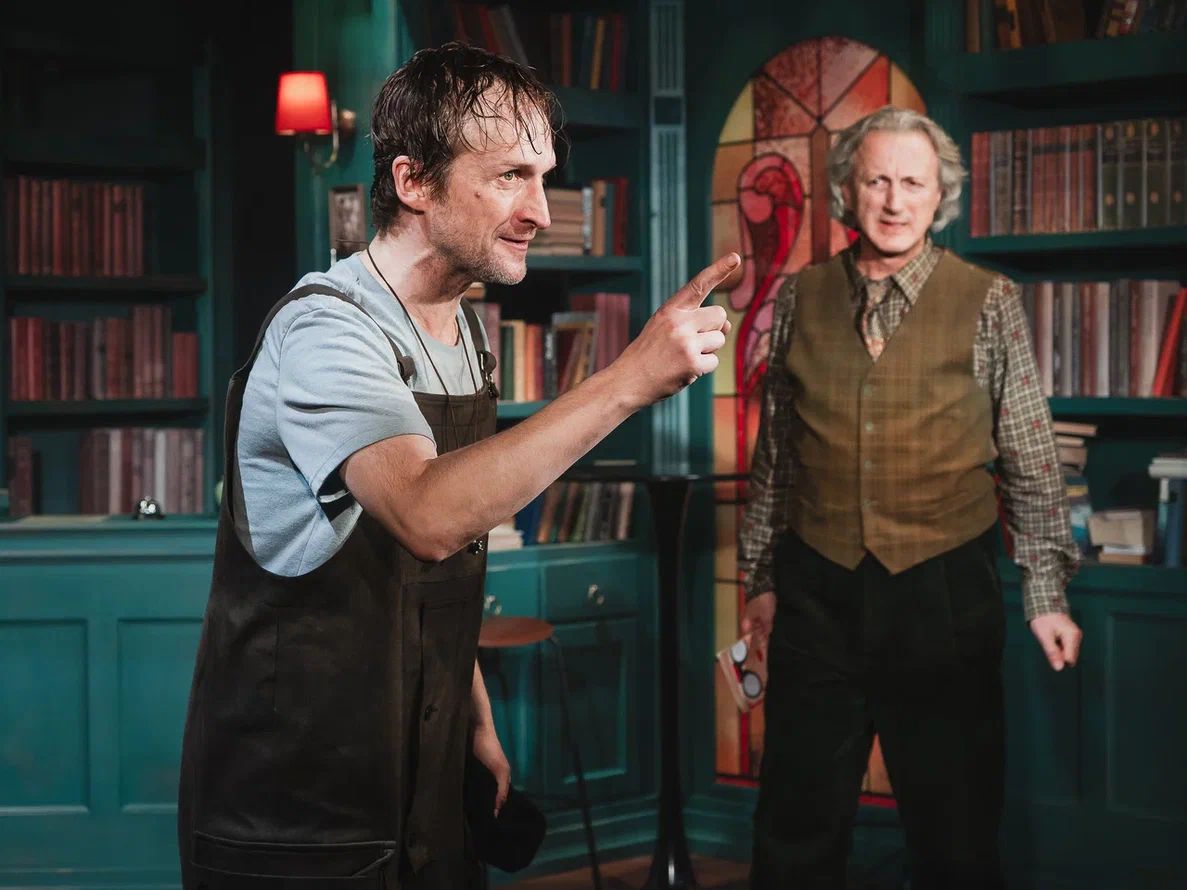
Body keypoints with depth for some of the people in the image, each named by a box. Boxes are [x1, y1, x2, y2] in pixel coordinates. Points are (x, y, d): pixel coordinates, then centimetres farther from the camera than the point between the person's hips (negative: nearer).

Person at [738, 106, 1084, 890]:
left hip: (945, 589, -2)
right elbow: (774, 452, 12)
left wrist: (1047, 592, -2)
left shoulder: (988, 304, -2)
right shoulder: (800, 300, 5)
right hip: (818, 586, 2)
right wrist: (762, 575, 14)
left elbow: (1033, 462, 1)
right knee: (798, 825, 9)